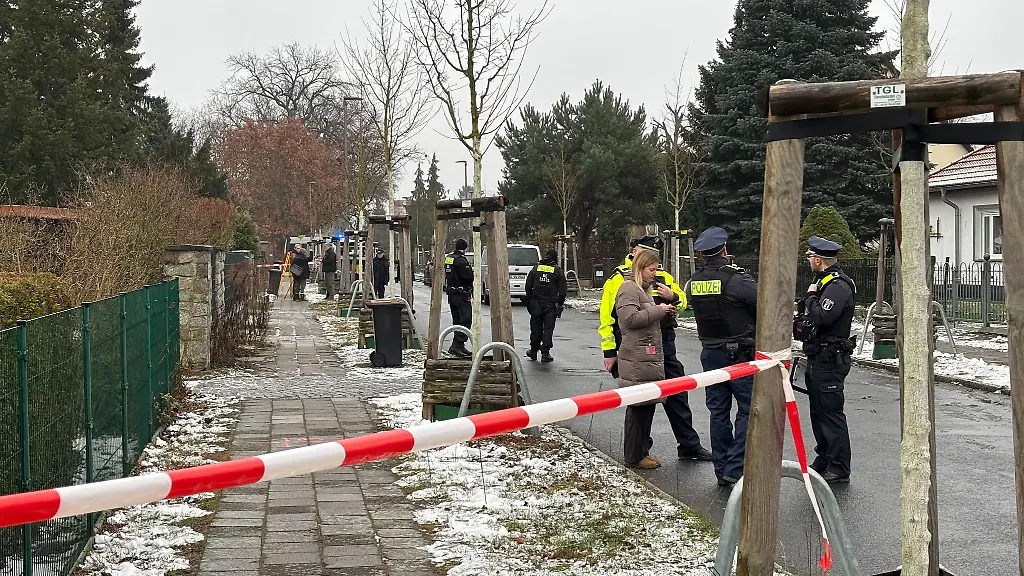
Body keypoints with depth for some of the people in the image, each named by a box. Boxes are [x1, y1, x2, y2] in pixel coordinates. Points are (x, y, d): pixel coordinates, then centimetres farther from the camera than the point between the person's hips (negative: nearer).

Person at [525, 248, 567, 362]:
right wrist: (560, 305, 5)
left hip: (536, 303, 2)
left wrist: (529, 302, 14)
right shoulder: (558, 271, -2)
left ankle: (533, 351, 19)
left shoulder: (535, 269, 5)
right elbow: (562, 290, -2)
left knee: (536, 327, 12)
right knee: (548, 328, 1)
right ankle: (545, 353, -2)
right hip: (550, 304, -2)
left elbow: (528, 286, 7)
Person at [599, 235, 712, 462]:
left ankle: (689, 445, 17)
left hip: (664, 346, 5)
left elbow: (682, 303, 19)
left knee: (678, 395, 9)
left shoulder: (663, 277, 11)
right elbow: (608, 318, -6)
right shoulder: (619, 279, -5)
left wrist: (673, 297, -5)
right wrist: (609, 352, -9)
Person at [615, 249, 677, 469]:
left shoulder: (643, 288, 22)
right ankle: (634, 456, 0)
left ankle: (642, 450, 19)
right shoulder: (629, 288, -9)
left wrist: (665, 310, 16)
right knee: (638, 406, -6)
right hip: (636, 359, -10)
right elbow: (630, 318, -21)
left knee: (648, 405, 11)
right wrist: (658, 310, -13)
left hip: (649, 358, 10)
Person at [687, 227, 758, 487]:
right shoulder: (737, 280, -17)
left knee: (718, 411, 12)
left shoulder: (693, 283, 1)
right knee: (749, 409, 1)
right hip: (740, 354, -6)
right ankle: (735, 470, -6)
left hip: (710, 353, 6)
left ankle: (721, 470, 17)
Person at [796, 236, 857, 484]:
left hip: (830, 360, -11)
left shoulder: (838, 286, -17)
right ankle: (823, 461, 28)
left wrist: (811, 296, -15)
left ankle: (839, 470, -1)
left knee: (831, 412, -7)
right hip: (818, 358, 11)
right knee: (818, 411, 17)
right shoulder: (824, 282, 16)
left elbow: (823, 317, -30)